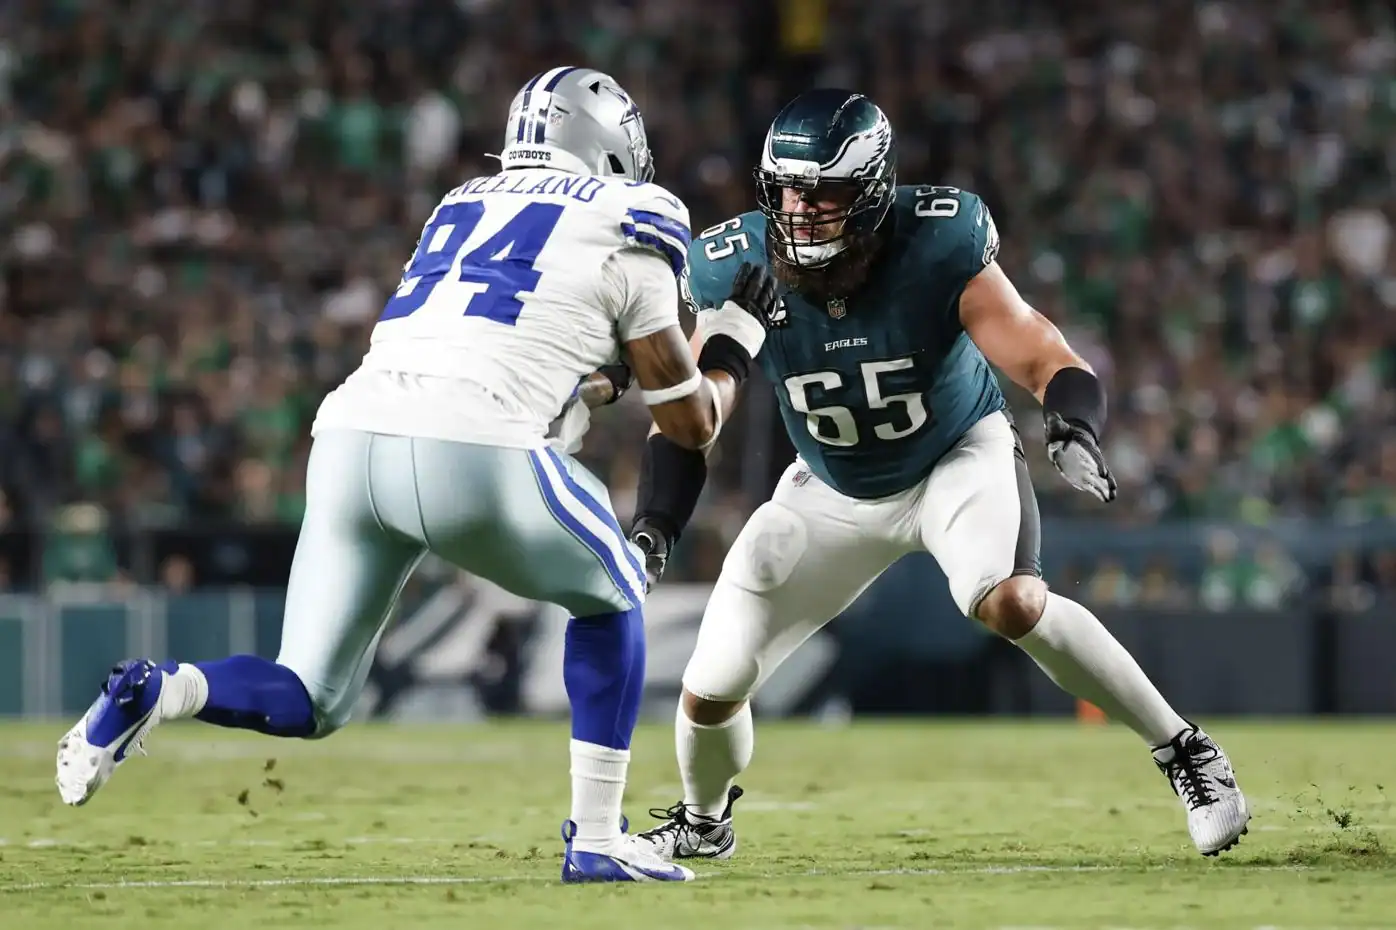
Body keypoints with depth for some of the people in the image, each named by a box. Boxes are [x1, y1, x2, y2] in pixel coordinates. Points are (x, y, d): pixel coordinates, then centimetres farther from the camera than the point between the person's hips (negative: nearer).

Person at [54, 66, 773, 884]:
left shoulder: (463, 205, 30)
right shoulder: (626, 221, 13)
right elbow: (692, 424, 20)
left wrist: (593, 376, 42)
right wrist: (725, 377, 41)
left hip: (350, 438, 5)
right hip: (470, 452, -5)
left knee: (308, 704, 15)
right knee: (612, 595, 24)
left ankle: (153, 691, -15)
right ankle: (597, 839, 17)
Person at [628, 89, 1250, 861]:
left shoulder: (939, 251, -29)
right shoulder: (744, 270, -22)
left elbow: (1050, 365, -29)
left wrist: (1072, 432, -51)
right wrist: (654, 528, -28)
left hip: (958, 457, -3)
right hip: (834, 492, 3)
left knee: (1008, 601, -36)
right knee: (710, 692, -1)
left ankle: (1185, 753, -19)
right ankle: (703, 822, 36)